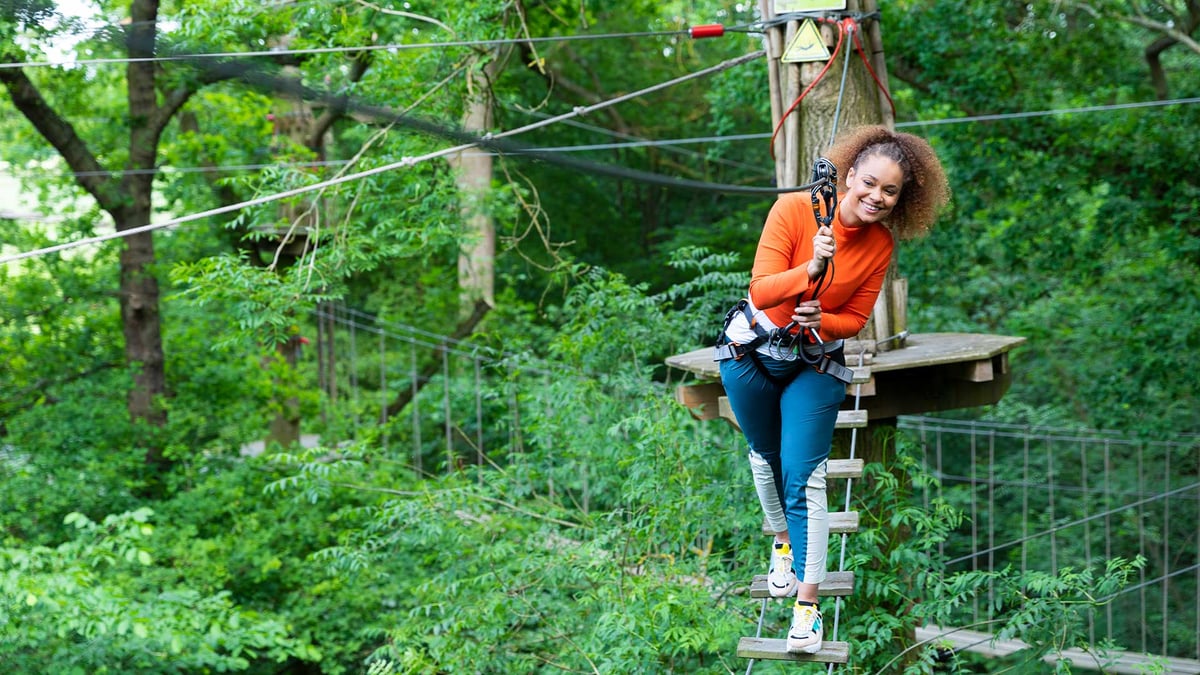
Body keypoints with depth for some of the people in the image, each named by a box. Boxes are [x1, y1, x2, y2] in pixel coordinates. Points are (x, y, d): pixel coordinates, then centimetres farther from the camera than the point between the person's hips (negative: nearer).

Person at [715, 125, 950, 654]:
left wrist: (821, 322, -27)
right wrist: (812, 268, -44)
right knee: (766, 457, 19)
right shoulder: (794, 209, -23)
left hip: (816, 365, 0)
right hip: (752, 351, 0)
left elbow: (855, 319, -5)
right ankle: (783, 542, 47)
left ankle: (807, 604, -10)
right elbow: (761, 291, -27)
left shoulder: (880, 245, -13)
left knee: (803, 477, -11)